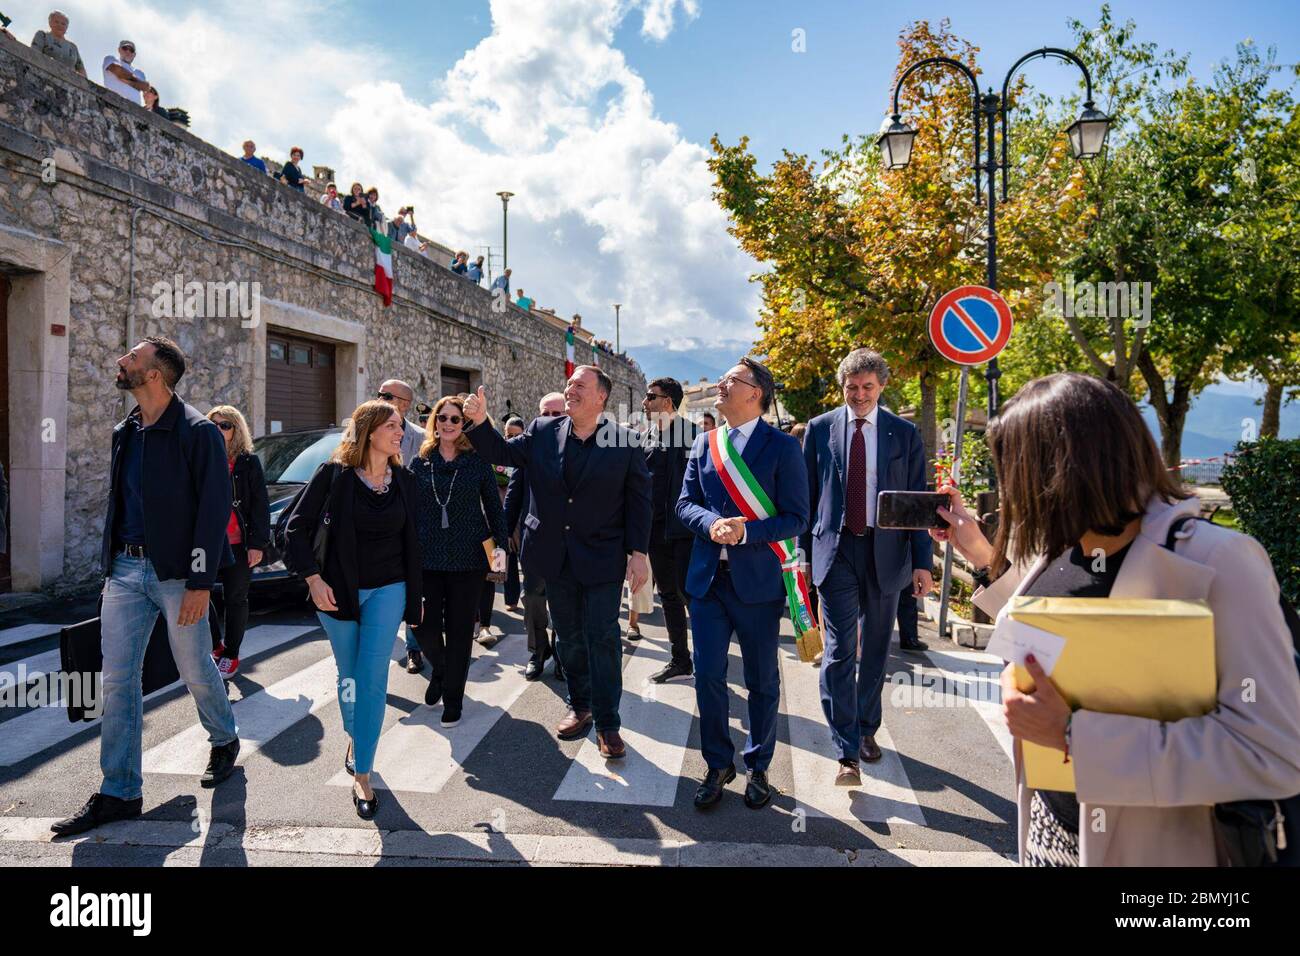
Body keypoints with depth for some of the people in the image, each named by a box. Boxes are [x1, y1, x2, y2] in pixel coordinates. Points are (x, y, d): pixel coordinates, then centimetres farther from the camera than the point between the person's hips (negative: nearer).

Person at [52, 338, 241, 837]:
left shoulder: (198, 431, -11)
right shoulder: (125, 432, 12)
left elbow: (214, 509, -14)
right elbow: (118, 501, 20)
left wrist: (201, 582, -17)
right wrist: (111, 563, 15)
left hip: (176, 571, -6)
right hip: (126, 569, 7)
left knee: (196, 671, 7)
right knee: (117, 679, 5)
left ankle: (224, 742, 35)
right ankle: (120, 792, 15)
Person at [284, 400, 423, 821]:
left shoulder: (404, 481, 1)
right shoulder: (334, 474, -9)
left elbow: (412, 540, 7)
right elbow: (297, 527, -6)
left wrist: (415, 596, 9)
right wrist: (313, 579, -15)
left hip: (387, 591, 1)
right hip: (338, 591, -1)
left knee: (373, 680, -5)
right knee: (349, 676, 14)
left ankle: (362, 775, 2)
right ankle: (354, 737, 41)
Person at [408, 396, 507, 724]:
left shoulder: (477, 461, 0)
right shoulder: (421, 463, 6)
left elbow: (493, 506, 4)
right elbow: (410, 510, 10)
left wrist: (500, 545, -3)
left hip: (467, 558, -2)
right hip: (427, 558, 2)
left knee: (460, 629, 5)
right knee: (425, 626, -1)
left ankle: (453, 697, 21)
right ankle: (439, 670, 33)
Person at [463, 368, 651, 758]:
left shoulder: (624, 441, -9)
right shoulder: (542, 432, 0)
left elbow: (638, 499, -7)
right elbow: (502, 453, 6)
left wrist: (639, 553, -9)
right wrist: (479, 422, -11)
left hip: (602, 558, -4)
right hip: (556, 557, 4)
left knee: (602, 637, 1)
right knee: (569, 636, 16)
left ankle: (607, 723, 14)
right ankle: (580, 706, 34)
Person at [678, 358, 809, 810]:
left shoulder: (782, 446, -6)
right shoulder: (704, 444, 8)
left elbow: (797, 517, -9)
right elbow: (685, 503, 6)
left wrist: (746, 530, -23)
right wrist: (711, 523, -15)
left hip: (758, 580, -3)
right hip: (708, 577, 4)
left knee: (762, 681, 11)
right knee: (708, 676, 7)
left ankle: (758, 767, 31)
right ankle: (719, 764, 27)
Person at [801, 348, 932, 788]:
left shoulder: (904, 434, 2)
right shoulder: (820, 429, 2)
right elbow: (806, 495, 4)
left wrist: (922, 562, -2)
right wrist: (802, 553, 0)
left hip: (885, 553, 2)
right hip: (835, 551, -1)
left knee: (875, 651, 14)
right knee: (840, 651, -6)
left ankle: (866, 729, 33)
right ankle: (847, 753, 0)